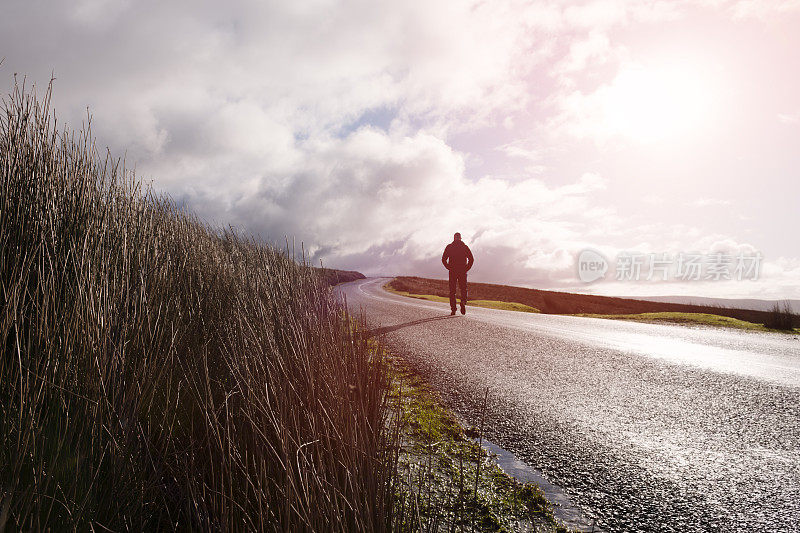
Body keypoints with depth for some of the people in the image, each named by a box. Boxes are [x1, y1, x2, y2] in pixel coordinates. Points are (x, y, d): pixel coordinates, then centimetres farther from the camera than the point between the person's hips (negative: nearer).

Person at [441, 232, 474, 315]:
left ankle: (453, 309, -2)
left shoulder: (449, 247, 4)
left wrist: (449, 268, 5)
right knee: (463, 289, 10)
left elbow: (444, 259, -2)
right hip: (463, 271, 0)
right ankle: (463, 303, -16)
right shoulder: (465, 247, 5)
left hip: (452, 271, 0)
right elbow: (471, 259, -1)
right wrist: (466, 268, 5)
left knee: (452, 291, 6)